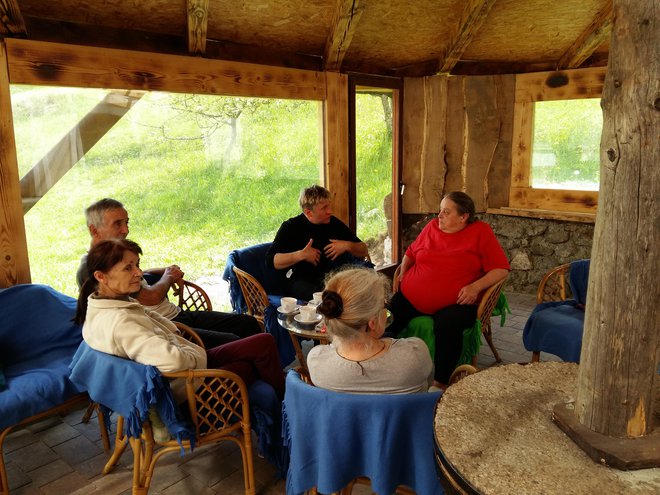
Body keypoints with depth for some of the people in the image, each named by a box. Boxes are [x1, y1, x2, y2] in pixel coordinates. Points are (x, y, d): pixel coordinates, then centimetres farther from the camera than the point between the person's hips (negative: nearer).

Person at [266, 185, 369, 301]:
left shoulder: (334, 223, 11)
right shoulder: (291, 227, -1)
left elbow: (364, 251, 15)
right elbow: (271, 260, -11)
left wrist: (347, 246, -7)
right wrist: (301, 255, -22)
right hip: (301, 281, -5)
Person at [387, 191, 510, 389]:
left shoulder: (481, 232, 0)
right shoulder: (432, 227, 11)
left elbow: (501, 269, -3)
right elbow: (411, 252, 28)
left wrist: (476, 286, -16)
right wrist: (402, 272, 11)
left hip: (457, 303, -3)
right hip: (411, 297, 4)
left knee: (447, 323, -34)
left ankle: (440, 382, -17)